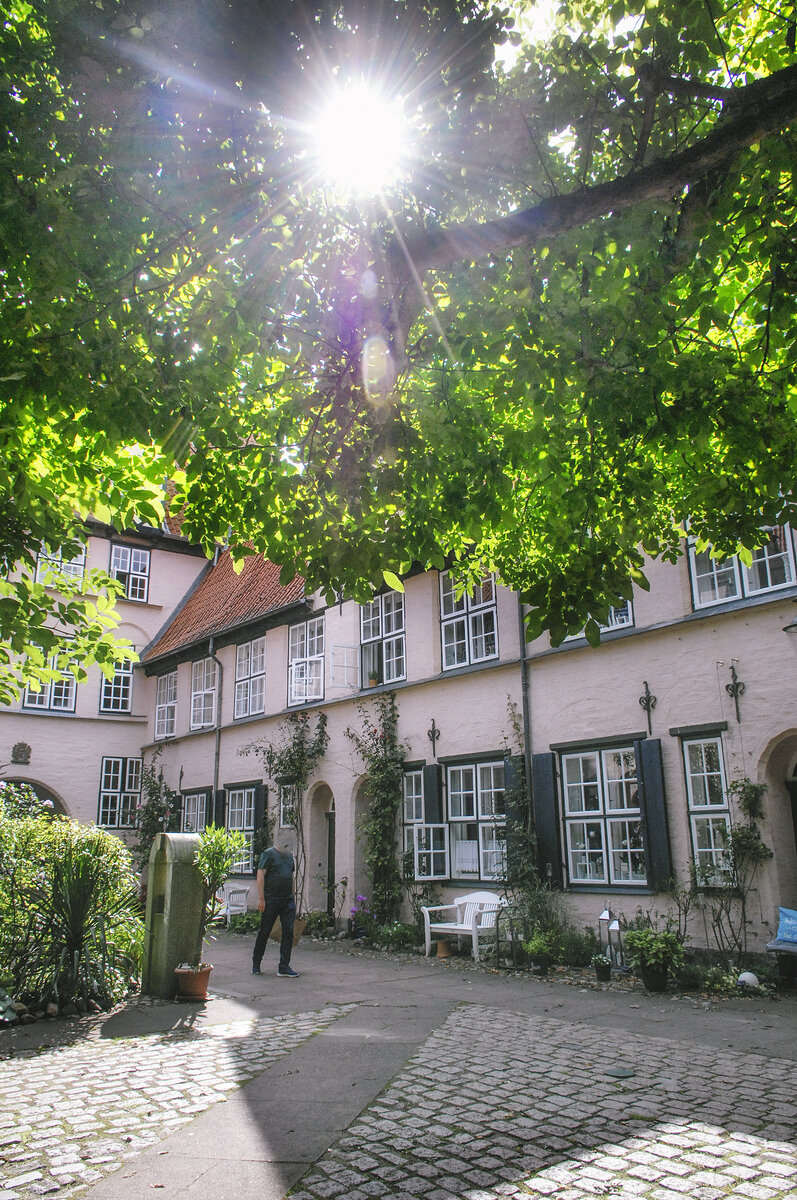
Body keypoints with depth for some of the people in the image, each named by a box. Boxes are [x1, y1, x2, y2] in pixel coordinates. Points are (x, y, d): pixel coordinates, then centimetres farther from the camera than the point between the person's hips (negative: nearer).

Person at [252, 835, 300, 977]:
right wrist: (261, 898, -15)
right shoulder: (268, 854, -5)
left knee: (288, 932, 0)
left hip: (288, 900, 6)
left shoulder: (289, 855, 16)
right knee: (264, 932, 5)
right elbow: (260, 876, -10)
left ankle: (284, 967, 5)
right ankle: (256, 963, 22)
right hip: (271, 900, -6)